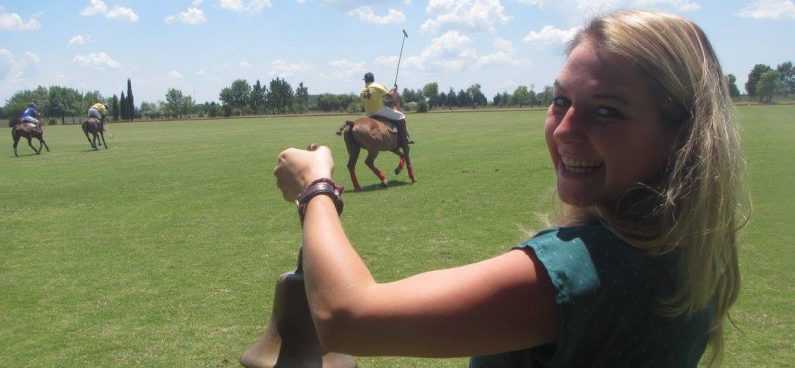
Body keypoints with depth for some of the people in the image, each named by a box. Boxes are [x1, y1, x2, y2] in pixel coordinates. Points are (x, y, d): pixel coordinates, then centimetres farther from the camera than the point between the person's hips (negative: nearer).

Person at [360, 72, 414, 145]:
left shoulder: (361, 92, 10)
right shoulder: (377, 86, -4)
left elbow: (364, 105, 13)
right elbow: (389, 96, -7)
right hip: (380, 110, -6)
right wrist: (394, 91, 12)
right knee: (400, 116, 1)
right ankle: (404, 139, -7)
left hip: (369, 114, 7)